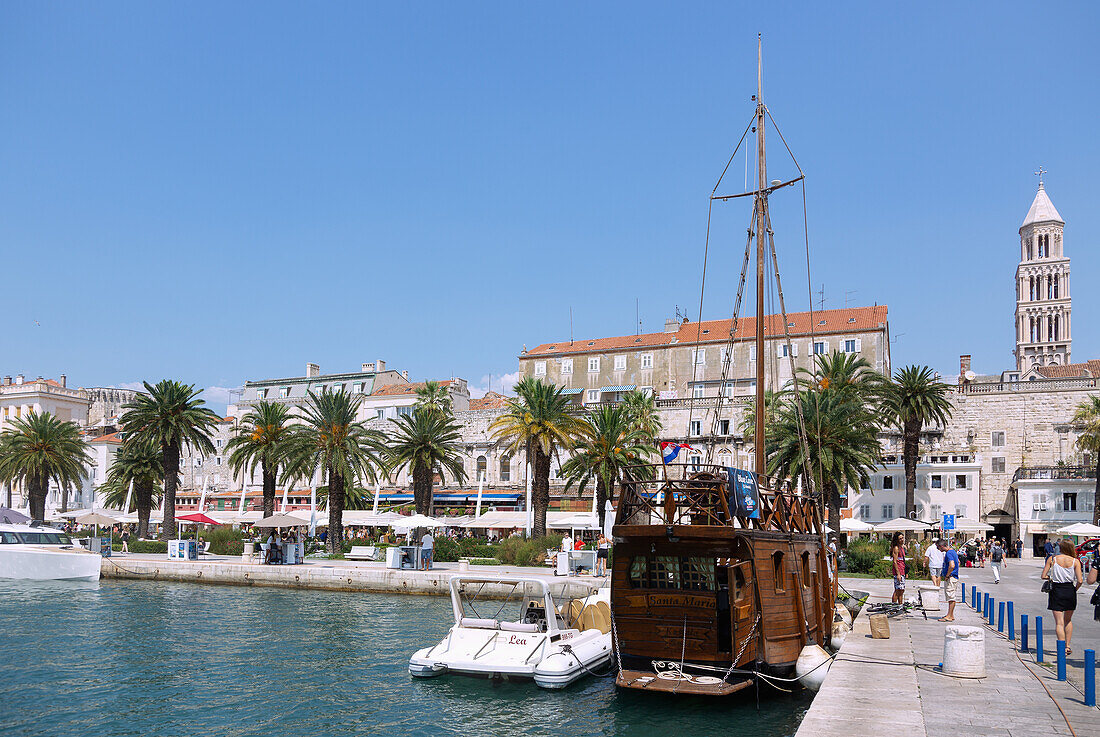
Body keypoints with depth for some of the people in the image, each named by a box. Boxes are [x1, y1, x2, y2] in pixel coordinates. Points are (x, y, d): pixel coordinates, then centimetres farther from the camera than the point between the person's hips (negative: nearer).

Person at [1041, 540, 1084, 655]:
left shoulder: (1052, 559, -4)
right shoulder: (1075, 561, -3)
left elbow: (1043, 576, -4)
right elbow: (1080, 580, -10)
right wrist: (1075, 589, 8)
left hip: (1056, 590, -2)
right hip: (1070, 590, 2)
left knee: (1059, 622, 1)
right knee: (1068, 620, 21)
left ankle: (1062, 649, -7)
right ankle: (1068, 645, 21)